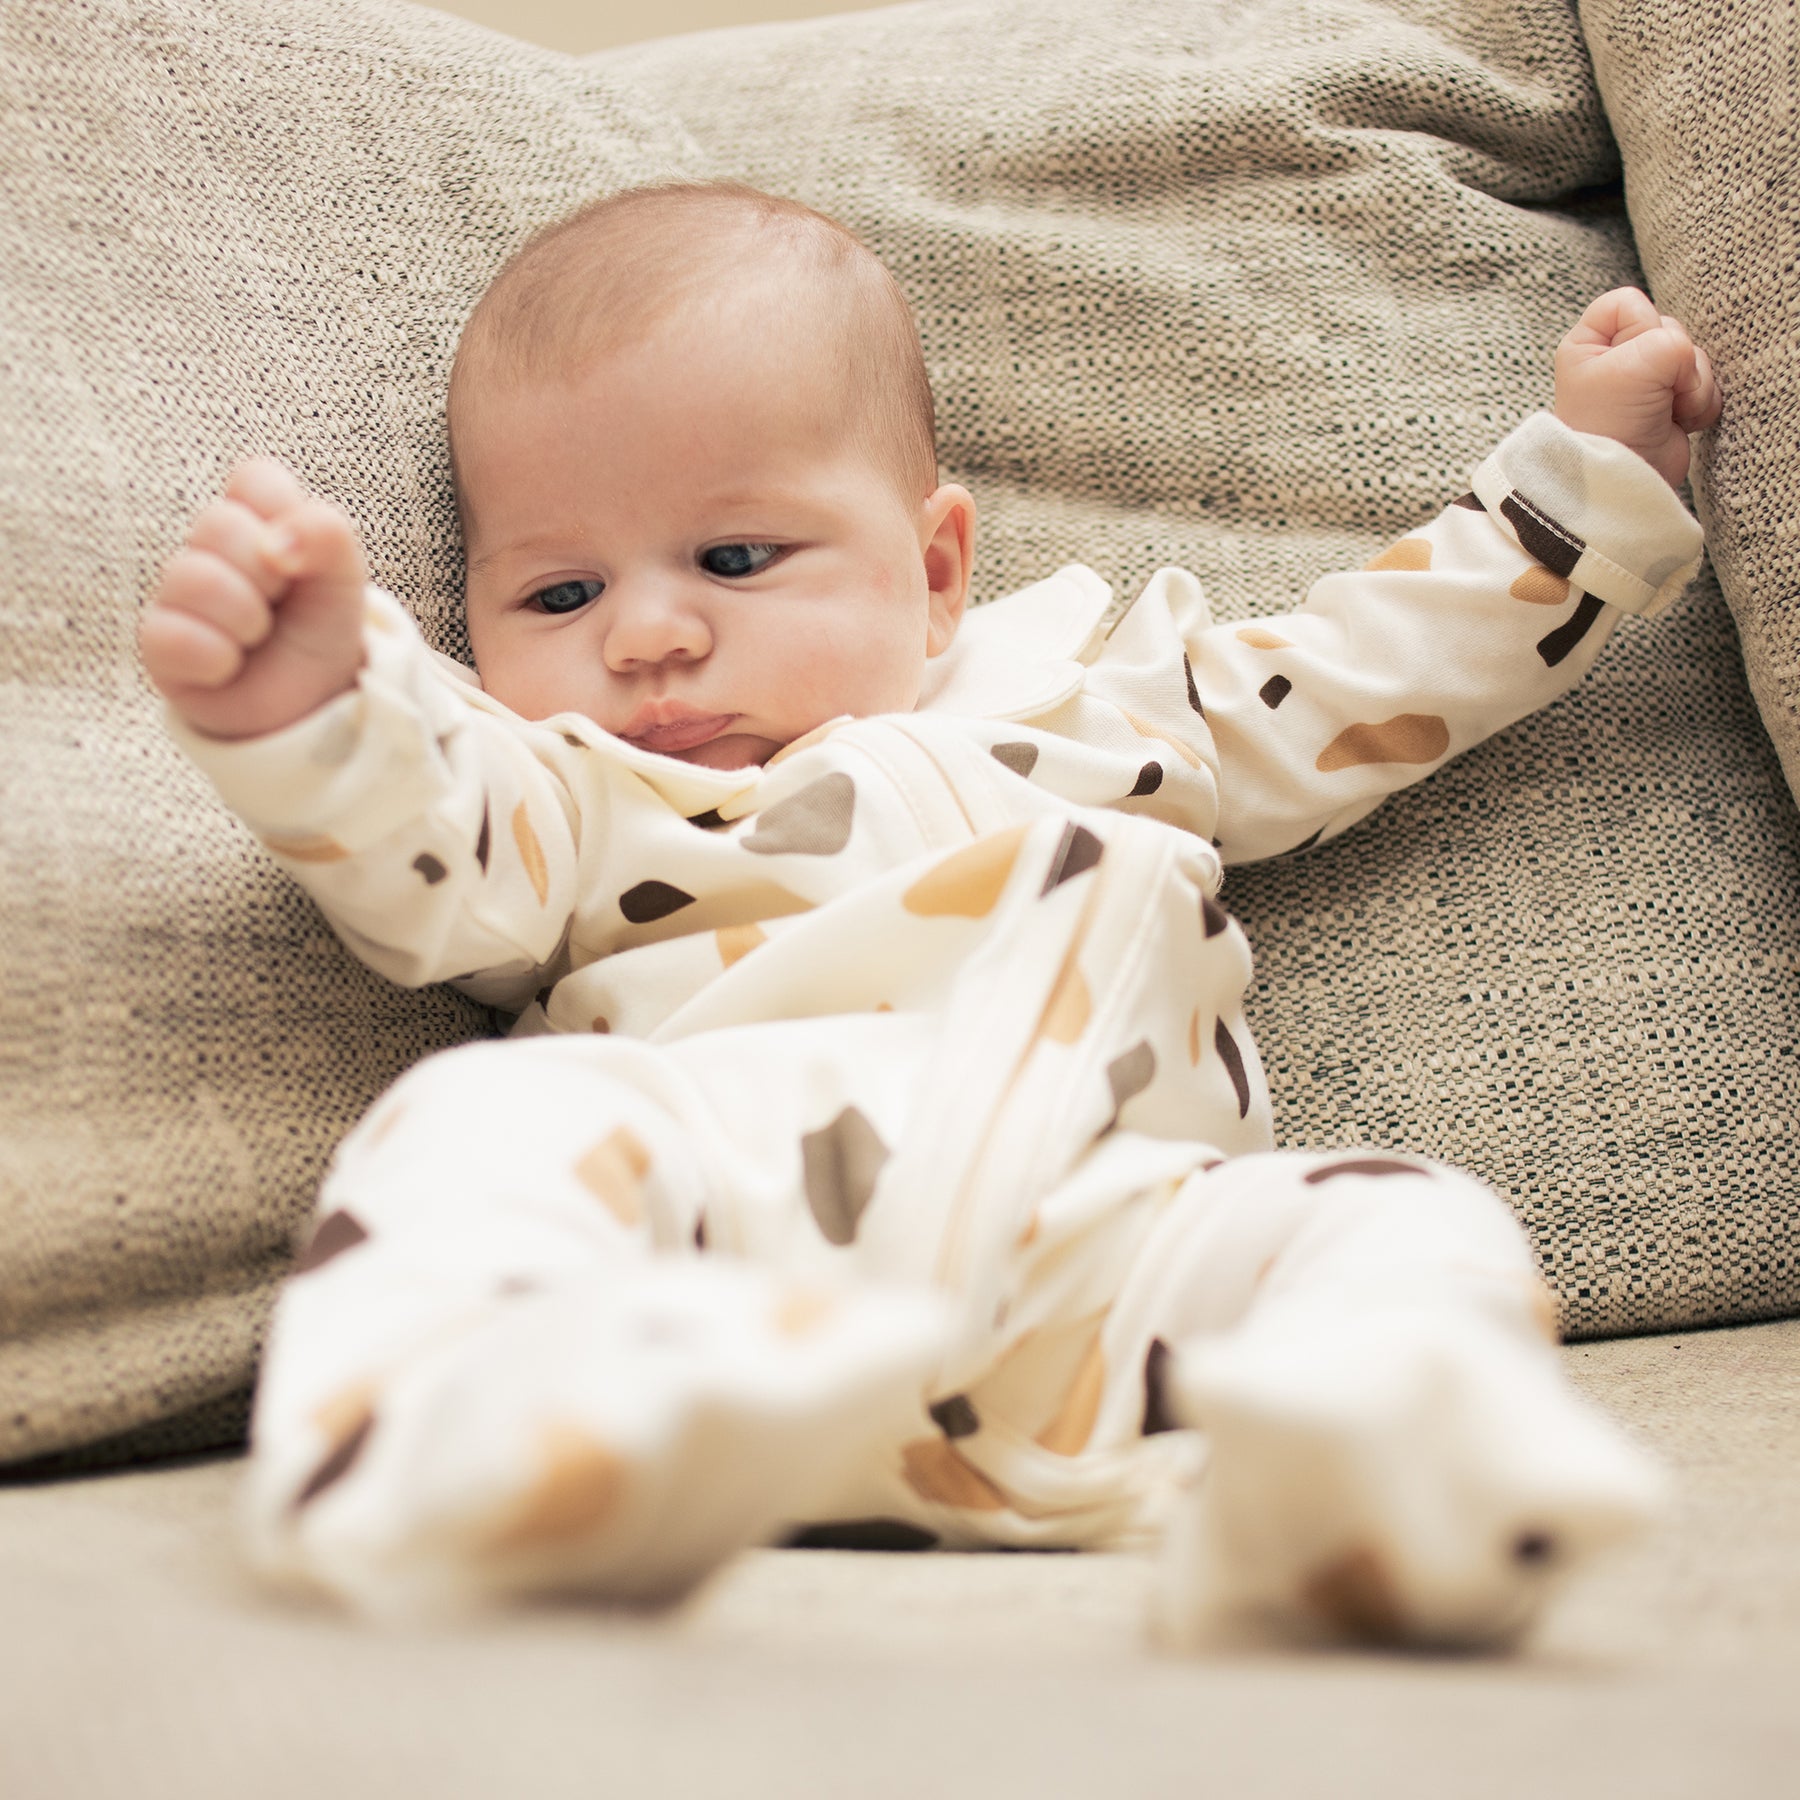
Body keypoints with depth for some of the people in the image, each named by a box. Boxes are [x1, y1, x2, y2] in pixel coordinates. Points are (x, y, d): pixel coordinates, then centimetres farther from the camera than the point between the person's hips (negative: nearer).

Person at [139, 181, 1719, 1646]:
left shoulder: (1087, 687, 34)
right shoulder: (571, 793, 25)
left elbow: (1353, 691, 41)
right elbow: (425, 860, 4)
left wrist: (1590, 466, 42)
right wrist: (303, 703, -18)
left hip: (1108, 1232, 2)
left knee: (1403, 1218, -23)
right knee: (487, 1120, -28)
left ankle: (1354, 1448, -55)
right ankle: (470, 1431, -58)